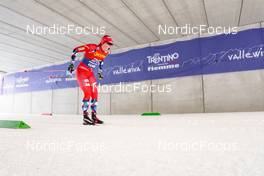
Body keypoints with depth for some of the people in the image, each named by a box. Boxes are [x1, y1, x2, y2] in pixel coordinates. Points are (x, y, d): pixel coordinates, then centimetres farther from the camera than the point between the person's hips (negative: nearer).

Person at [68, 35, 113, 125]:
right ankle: (85, 117, -9)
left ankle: (94, 116, 11)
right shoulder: (91, 47, -18)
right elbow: (75, 50, -10)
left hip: (90, 73, 7)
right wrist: (72, 63, -10)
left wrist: (100, 72, 22)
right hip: (81, 70, -7)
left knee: (95, 93, 2)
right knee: (88, 93, -16)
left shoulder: (105, 53, 1)